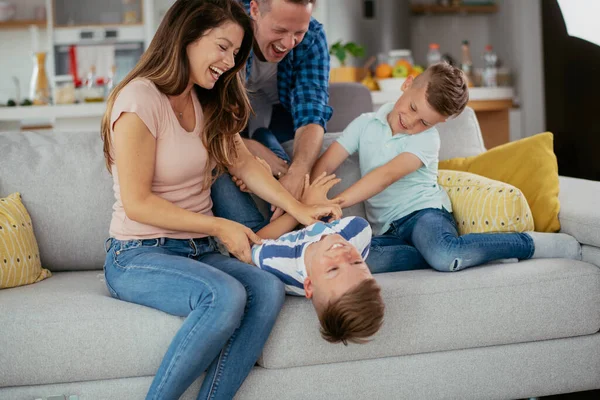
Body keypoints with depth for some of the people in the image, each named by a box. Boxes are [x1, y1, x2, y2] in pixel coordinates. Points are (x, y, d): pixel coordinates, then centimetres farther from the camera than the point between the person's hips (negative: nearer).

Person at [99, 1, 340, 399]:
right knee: (225, 296, -35)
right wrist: (219, 227, -13)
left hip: (197, 251, 7)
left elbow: (244, 163, 12)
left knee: (268, 289, -24)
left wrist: (300, 209, -2)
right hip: (138, 256, -7)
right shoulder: (140, 100, -13)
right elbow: (137, 203, -14)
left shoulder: (210, 103, 13)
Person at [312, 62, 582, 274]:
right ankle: (457, 257, -29)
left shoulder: (427, 139, -3)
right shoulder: (365, 124, 10)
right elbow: (325, 165, 2)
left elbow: (386, 176, -19)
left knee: (445, 256, -41)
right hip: (388, 232, 4)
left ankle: (530, 243, -18)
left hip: (423, 212, -3)